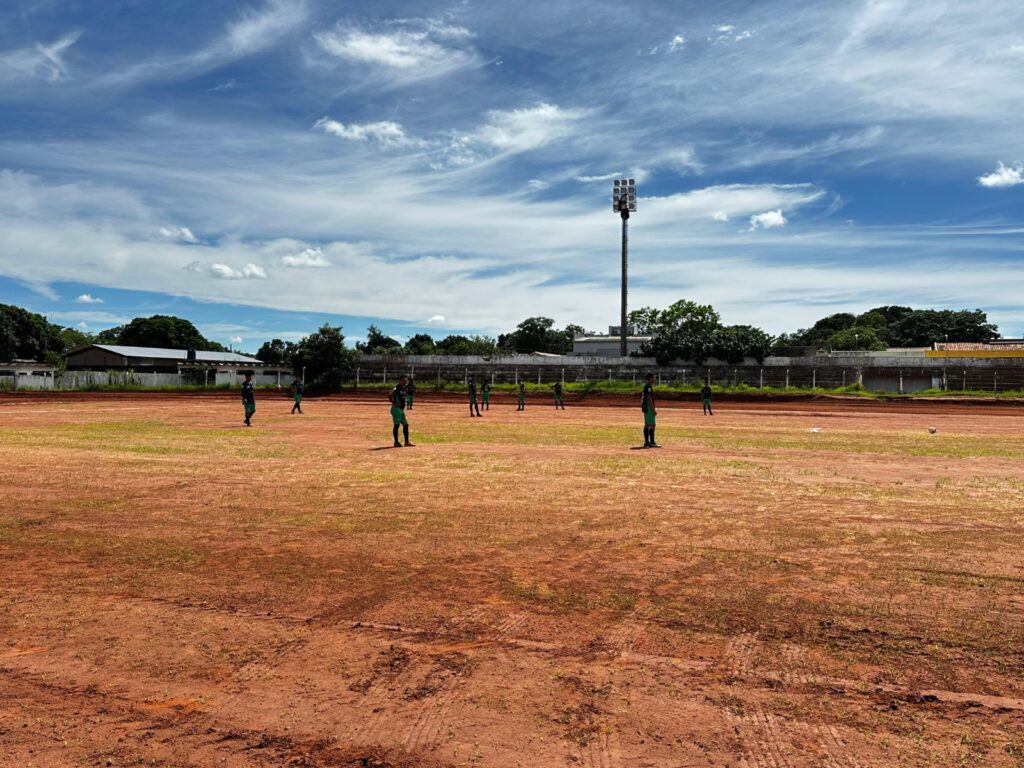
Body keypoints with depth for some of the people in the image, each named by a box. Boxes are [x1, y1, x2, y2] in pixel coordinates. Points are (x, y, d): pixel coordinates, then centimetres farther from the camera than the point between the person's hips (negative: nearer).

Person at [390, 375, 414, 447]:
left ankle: (407, 442, 18)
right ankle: (396, 442, -9)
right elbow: (389, 396, -25)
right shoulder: (396, 388, -13)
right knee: (396, 425, -11)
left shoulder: (404, 389, 12)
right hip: (396, 409, -10)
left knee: (406, 424, 11)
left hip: (402, 409, 10)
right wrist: (394, 403, -25)